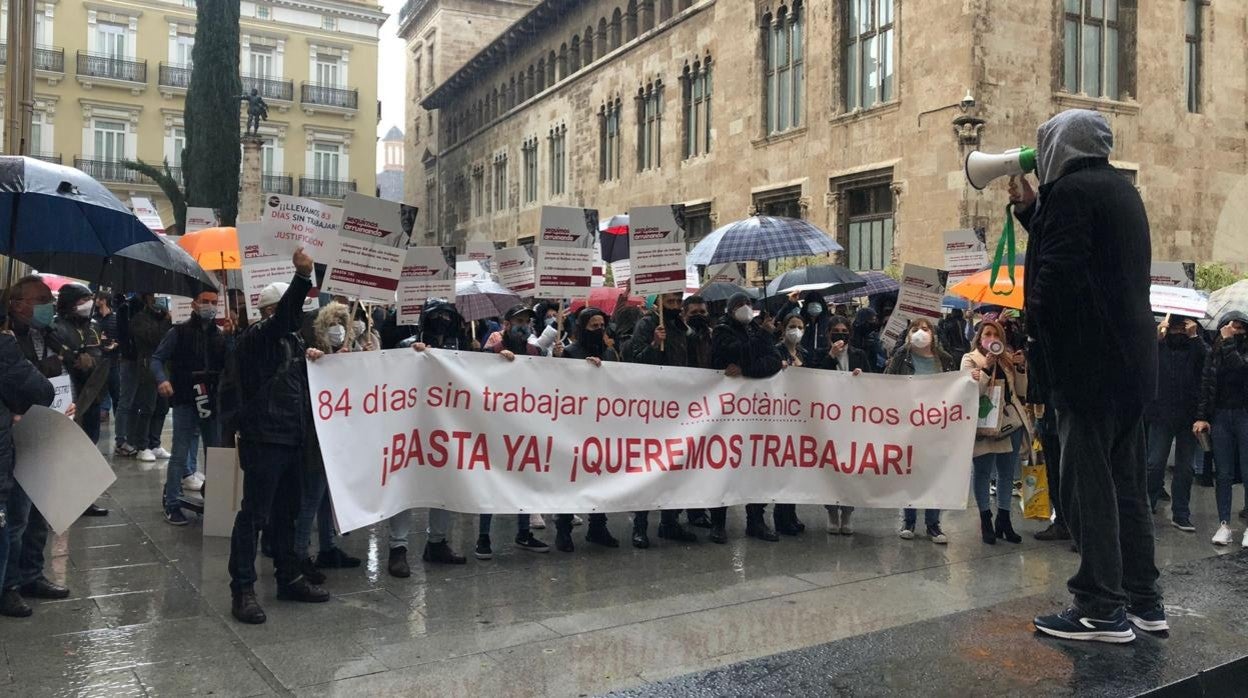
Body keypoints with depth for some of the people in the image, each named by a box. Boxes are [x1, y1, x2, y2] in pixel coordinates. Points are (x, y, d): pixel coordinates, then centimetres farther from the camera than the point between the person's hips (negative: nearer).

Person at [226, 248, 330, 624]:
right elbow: (285, 316, -30)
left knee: (285, 513, 16)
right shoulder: (256, 337, -8)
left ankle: (289, 579, 26)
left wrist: (308, 358, 13)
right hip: (262, 441, -9)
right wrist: (303, 276, -42)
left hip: (290, 440, 9)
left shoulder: (290, 339, 18)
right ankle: (242, 590, 1)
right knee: (254, 515, -5)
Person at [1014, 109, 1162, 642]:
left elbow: (1057, 274, -19)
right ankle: (1143, 602, 21)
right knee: (1127, 483, 14)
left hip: (1088, 362, -9)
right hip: (1131, 359, 9)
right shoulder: (1120, 188, 18)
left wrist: (1035, 334, -6)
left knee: (1088, 484, -4)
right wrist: (1029, 208, 23)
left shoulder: (1071, 189, -11)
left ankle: (1102, 609, 1)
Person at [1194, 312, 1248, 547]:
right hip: (1220, 416, 2)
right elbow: (1206, 387, 5)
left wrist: (1229, 342, -12)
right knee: (1224, 474, 3)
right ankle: (1224, 524, 8)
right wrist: (1202, 417, -3)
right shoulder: (1213, 355, 9)